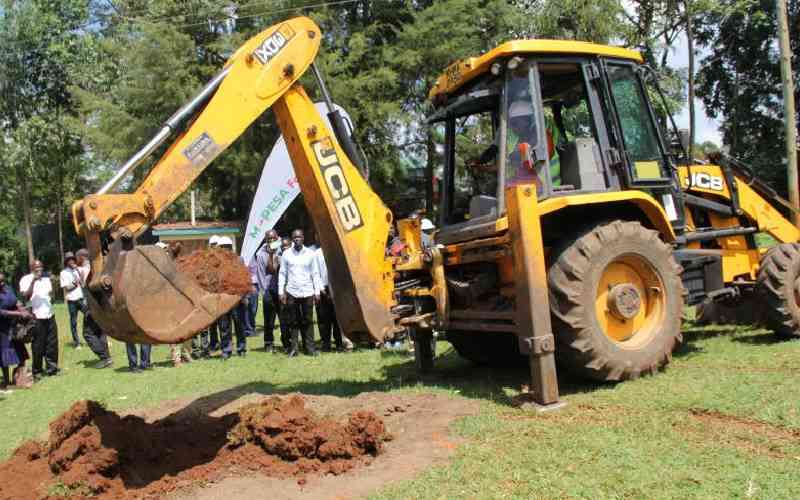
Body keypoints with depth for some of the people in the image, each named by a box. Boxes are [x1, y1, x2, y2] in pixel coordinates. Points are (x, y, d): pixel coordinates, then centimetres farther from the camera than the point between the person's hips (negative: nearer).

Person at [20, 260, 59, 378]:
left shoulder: (46, 278, 13)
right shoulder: (26, 279, -3)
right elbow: (26, 296, -16)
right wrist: (33, 281, -22)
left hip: (49, 315, 5)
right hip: (36, 317, -5)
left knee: (52, 343, 6)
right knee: (38, 345, 0)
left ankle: (51, 368, 16)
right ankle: (37, 371, 11)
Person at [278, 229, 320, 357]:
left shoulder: (310, 253, 4)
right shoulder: (286, 254, 4)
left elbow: (315, 274, 6)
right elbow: (282, 273, 5)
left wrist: (317, 291, 1)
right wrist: (281, 291, -2)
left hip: (307, 292, 0)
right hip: (292, 292, 0)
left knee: (307, 321, 2)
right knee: (293, 322, 3)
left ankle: (310, 347, 6)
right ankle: (294, 347, 8)